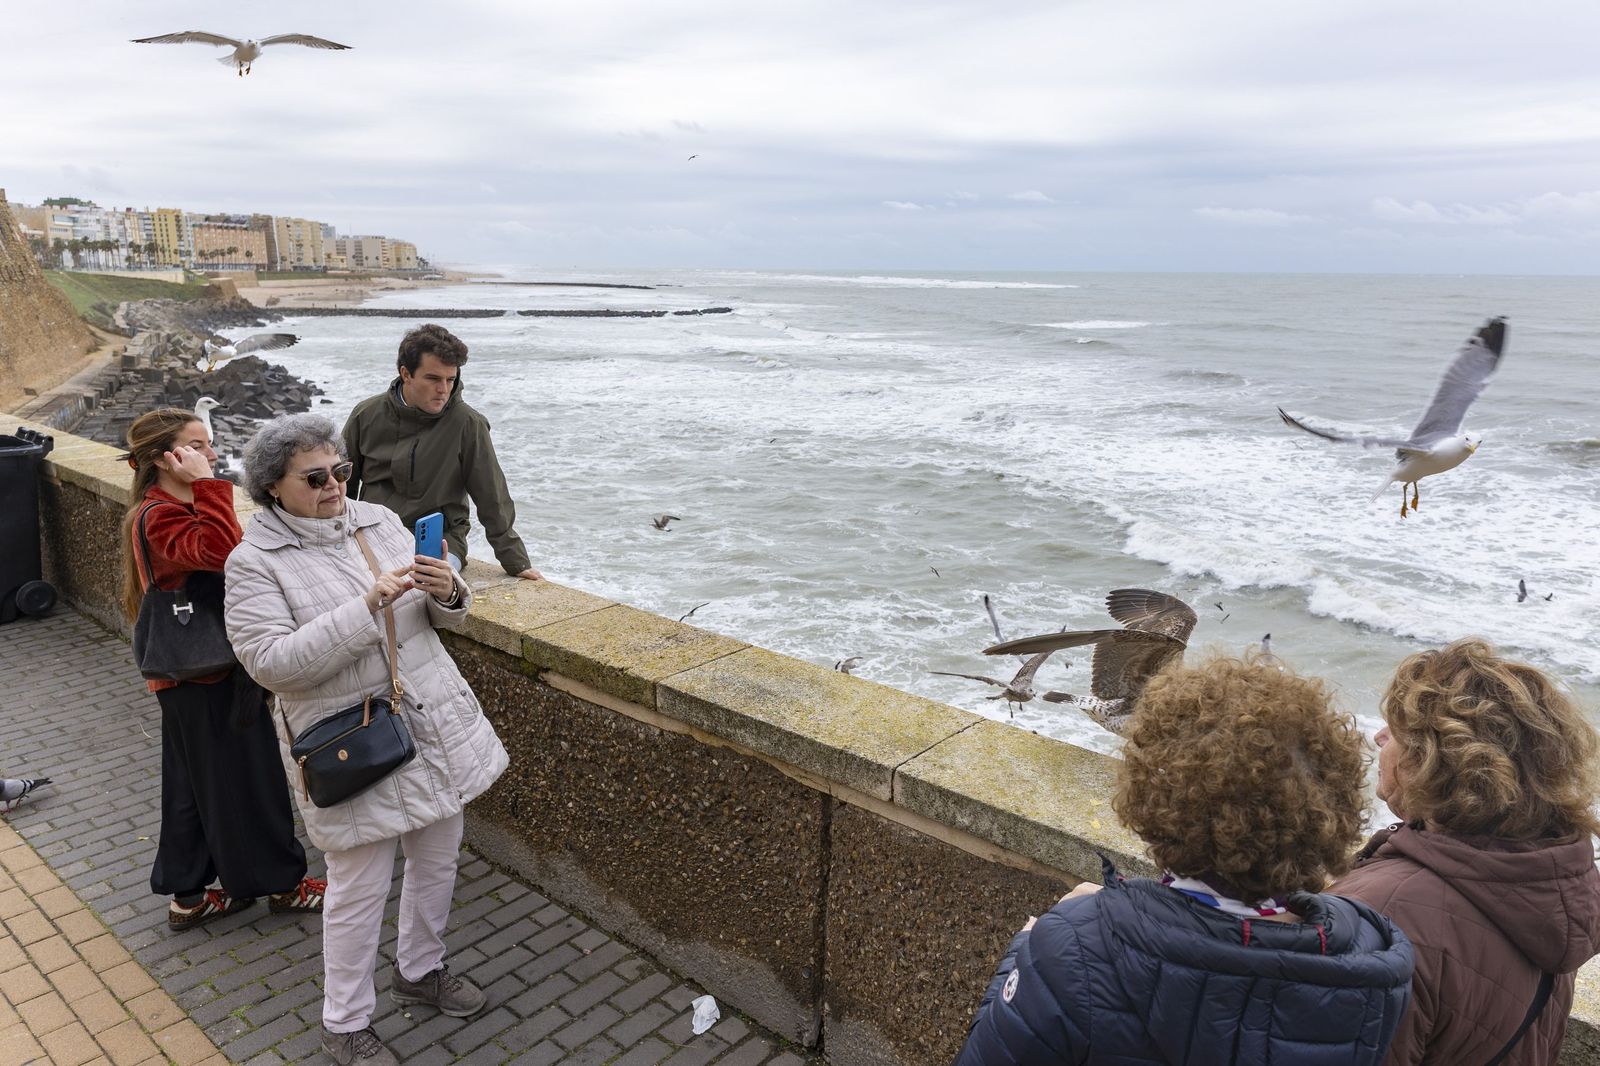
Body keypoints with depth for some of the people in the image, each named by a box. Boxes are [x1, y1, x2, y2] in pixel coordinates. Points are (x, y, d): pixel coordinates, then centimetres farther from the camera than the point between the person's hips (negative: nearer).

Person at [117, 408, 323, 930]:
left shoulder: (172, 508, 11)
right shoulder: (159, 517, -22)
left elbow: (215, 555, 21)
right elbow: (220, 550, -41)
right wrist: (207, 484, -36)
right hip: (204, 677, -10)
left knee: (193, 785, 18)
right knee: (246, 782, 4)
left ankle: (187, 896, 31)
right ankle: (284, 884, 20)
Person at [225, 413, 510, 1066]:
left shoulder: (378, 521, 4)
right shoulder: (254, 562, -10)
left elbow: (446, 618, 8)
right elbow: (271, 662, -21)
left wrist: (446, 592, -17)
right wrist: (367, 607, -29)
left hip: (437, 724, 6)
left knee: (438, 861, 19)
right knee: (359, 888, 7)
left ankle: (419, 969, 45)